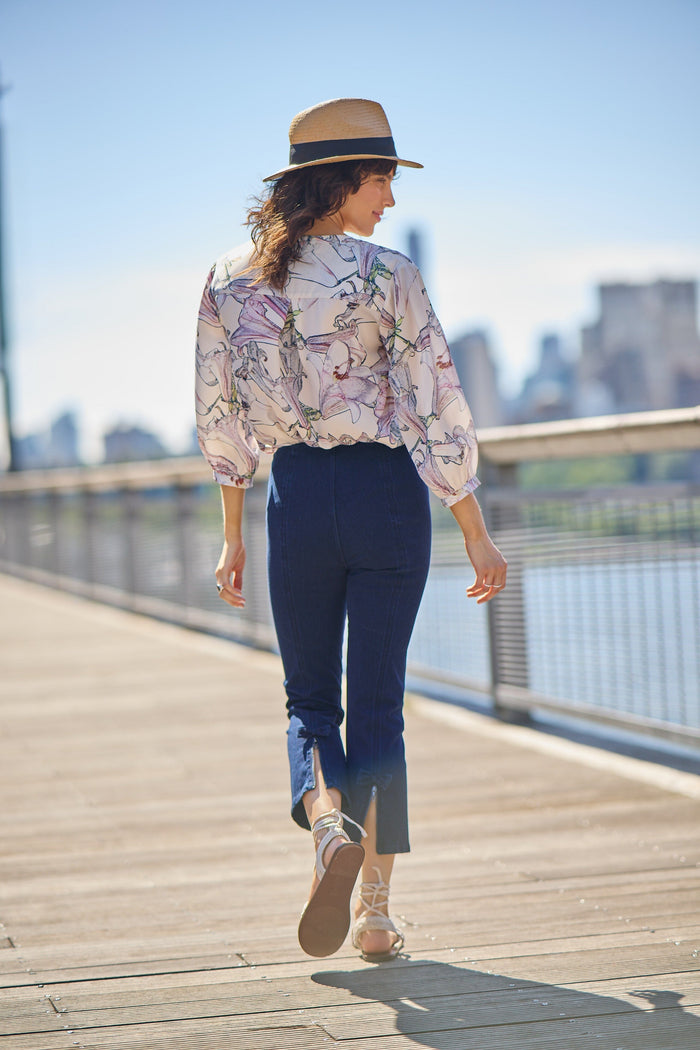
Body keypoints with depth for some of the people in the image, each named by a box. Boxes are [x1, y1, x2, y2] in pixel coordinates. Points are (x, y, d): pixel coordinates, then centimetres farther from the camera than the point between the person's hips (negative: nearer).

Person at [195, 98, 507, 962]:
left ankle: (330, 825, -17)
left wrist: (233, 537, 15)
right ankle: (374, 912, 7)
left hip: (296, 496, 2)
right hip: (386, 491, -2)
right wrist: (475, 534, -2)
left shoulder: (229, 281, 2)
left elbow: (219, 417, 7)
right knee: (377, 704, 7)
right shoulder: (387, 276, -9)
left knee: (310, 698, 15)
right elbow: (438, 413, -9)